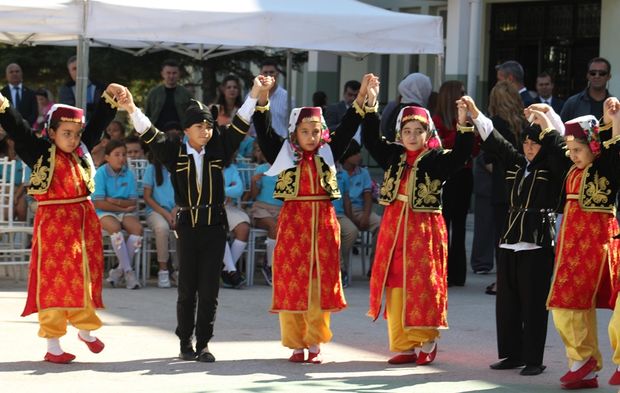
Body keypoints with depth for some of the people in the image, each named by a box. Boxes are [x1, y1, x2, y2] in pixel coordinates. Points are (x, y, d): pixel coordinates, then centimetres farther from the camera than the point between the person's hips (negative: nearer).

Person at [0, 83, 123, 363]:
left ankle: (85, 329, 31)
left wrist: (110, 97, 8)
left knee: (85, 277, 12)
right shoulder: (40, 152, -5)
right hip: (53, 222, -5)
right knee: (54, 280, -3)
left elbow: (97, 124, 15)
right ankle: (53, 345, 1)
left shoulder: (81, 151, 9)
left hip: (84, 220, 5)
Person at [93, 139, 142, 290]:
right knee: (115, 227, -35)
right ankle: (128, 271, -28)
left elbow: (133, 202, 0)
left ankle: (120, 270, -15)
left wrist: (117, 202, -19)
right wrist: (123, 208, -12)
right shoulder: (101, 173, -8)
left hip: (125, 213, 4)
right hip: (104, 213, -4)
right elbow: (98, 203, -14)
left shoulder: (129, 174, 3)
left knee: (137, 228, -25)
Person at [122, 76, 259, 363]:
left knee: (209, 288, 0)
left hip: (214, 225, 1)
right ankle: (185, 344, 14)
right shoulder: (175, 152, 0)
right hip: (187, 224, -1)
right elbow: (149, 134, -10)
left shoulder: (217, 151, 5)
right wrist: (133, 110, -25)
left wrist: (254, 96, -5)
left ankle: (203, 344, 5)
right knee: (187, 288, 3)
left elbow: (239, 126, 4)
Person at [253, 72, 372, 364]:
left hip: (323, 222, 2)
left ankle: (315, 343, 11)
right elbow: (264, 130, -7)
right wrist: (262, 97, -20)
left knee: (321, 284, 2)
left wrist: (362, 96, -5)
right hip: (292, 222, -2)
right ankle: (296, 344, 7)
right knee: (292, 282, 0)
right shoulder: (284, 154, 3)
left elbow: (348, 127, 6)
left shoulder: (328, 153, 8)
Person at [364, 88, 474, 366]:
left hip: (424, 227, -4)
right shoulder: (393, 155, 8)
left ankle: (427, 340, 10)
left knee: (423, 283, -4)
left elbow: (460, 156, -18)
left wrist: (463, 125, -29)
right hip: (394, 225, 4)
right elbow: (370, 139, 9)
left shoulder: (436, 159, -4)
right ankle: (403, 345, 11)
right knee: (396, 285, 5)